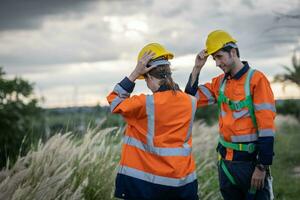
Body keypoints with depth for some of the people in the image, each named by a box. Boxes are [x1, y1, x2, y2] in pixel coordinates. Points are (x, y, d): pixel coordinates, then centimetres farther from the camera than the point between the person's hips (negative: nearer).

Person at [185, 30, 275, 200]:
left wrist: (262, 167, -16)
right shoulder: (220, 82, 8)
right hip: (225, 160, 6)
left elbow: (266, 125, -15)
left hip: (250, 160, -6)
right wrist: (197, 68, -3)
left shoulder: (256, 79, -12)